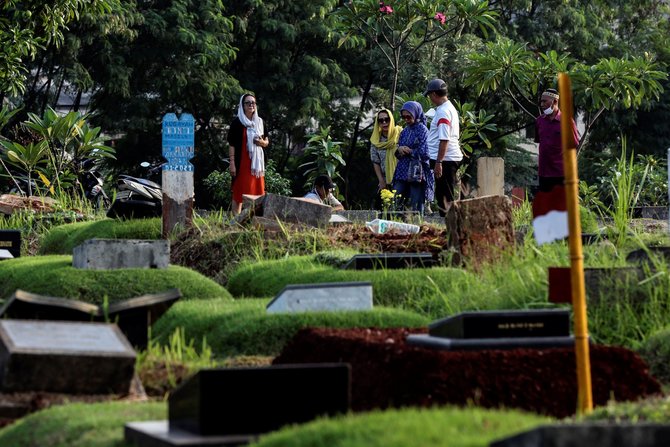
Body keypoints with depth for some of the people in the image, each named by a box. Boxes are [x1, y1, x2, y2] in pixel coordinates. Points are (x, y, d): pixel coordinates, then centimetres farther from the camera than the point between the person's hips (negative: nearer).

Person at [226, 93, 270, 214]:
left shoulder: (259, 122, 12)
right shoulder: (237, 122, -4)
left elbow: (267, 141, 18)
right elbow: (232, 144, -6)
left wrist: (263, 142, -6)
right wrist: (232, 163, -13)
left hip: (257, 162, 5)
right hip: (242, 162, -5)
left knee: (256, 191, 5)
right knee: (239, 191, -4)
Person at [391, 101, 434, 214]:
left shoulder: (422, 129, -5)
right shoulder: (405, 131, 15)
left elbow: (423, 153, -12)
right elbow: (398, 154, 18)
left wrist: (407, 151, -2)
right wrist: (399, 150, -4)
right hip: (402, 173, 7)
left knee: (416, 207, -4)